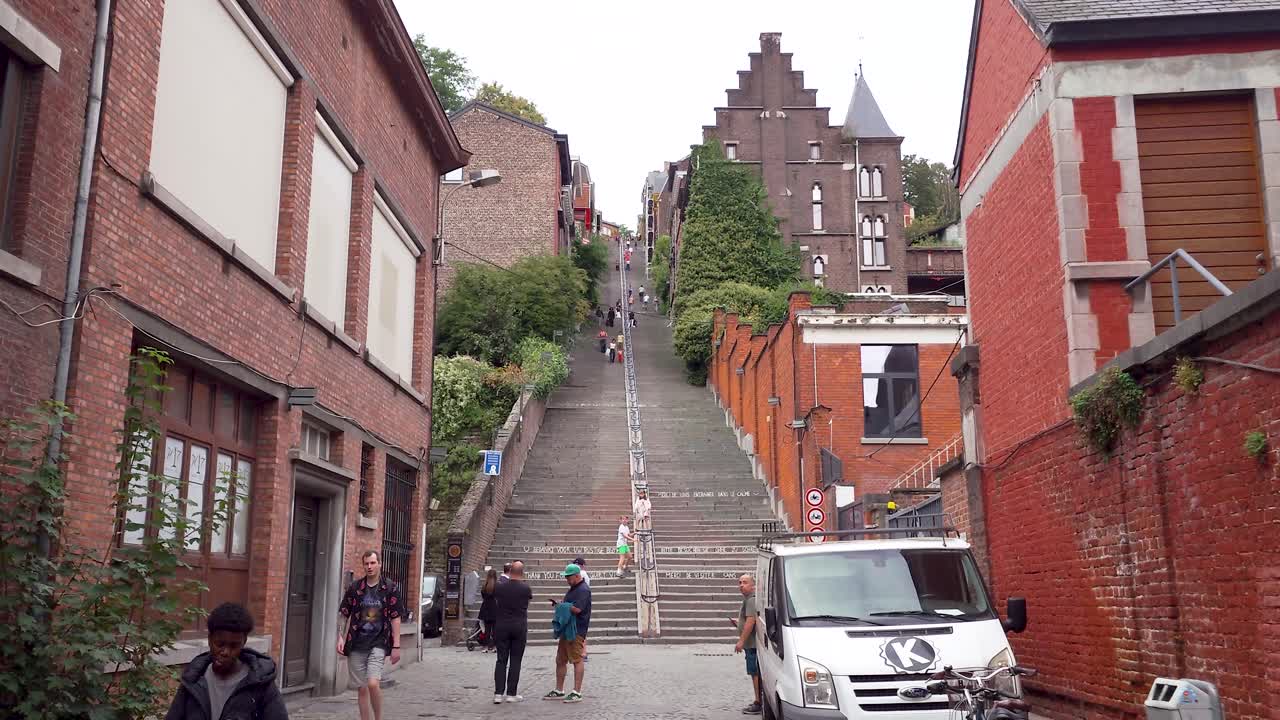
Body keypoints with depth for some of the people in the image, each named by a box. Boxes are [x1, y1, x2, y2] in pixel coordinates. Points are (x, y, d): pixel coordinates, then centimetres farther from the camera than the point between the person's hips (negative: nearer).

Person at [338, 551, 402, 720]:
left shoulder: (390, 588, -2)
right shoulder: (355, 587, 4)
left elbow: (395, 618, -2)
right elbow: (344, 614, 10)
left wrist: (396, 646, -6)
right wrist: (340, 638, -1)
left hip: (379, 643, -3)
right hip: (356, 644, 3)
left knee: (373, 684, -17)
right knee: (362, 688, 7)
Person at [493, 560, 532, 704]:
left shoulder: (500, 587, -3)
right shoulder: (525, 588, -8)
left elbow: (496, 600, 10)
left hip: (502, 626, 2)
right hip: (520, 626, -2)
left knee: (501, 660, 5)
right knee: (515, 661, 5)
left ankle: (498, 693, -1)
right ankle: (512, 693, 6)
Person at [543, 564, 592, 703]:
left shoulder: (583, 590, -13)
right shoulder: (573, 589, 19)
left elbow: (576, 609, -24)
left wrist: (560, 605, -10)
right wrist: (558, 603, 7)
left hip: (577, 631, -11)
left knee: (577, 660, -6)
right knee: (560, 660, 13)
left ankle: (577, 693, -2)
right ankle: (559, 691, 21)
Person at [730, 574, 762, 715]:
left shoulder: (751, 600, -15)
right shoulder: (748, 600, 19)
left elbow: (751, 621, -23)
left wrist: (741, 641, -23)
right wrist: (737, 622, 16)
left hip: (752, 643, -11)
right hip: (752, 643, 11)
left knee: (755, 673, -8)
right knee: (756, 673, 13)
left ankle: (758, 703, -6)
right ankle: (759, 701, 19)